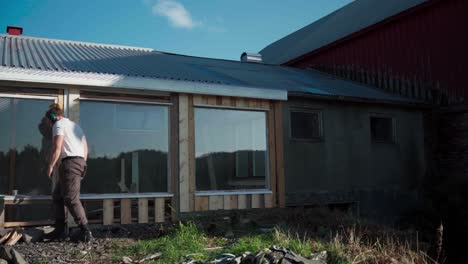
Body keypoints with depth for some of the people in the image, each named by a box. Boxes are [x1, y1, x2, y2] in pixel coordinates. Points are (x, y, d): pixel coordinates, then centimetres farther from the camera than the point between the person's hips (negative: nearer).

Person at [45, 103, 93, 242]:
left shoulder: (59, 125, -1)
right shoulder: (75, 125, 24)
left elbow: (57, 148, -12)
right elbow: (86, 148, 21)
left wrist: (50, 166, -6)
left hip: (70, 162, -9)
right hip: (80, 161, 9)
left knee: (71, 199, -10)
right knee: (57, 196, 15)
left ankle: (85, 232, -14)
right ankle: (60, 229, 13)